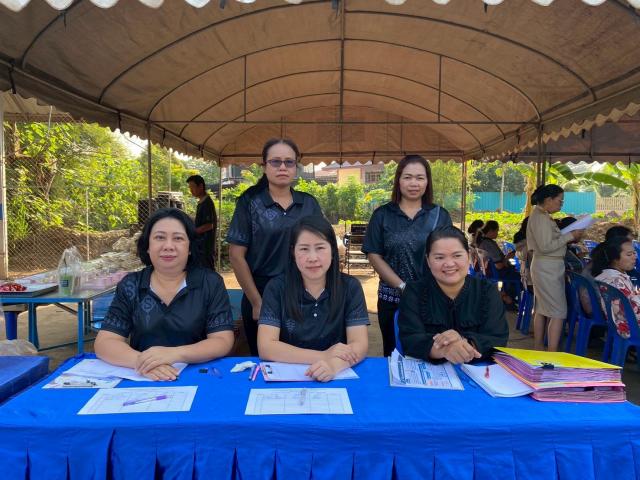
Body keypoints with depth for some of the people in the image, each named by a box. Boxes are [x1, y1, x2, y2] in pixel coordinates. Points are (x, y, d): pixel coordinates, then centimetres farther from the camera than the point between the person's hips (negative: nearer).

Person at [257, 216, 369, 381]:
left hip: (337, 377, 1)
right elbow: (266, 347, -11)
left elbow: (360, 344, -10)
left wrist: (334, 364, -30)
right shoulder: (276, 288, -4)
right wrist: (323, 356, -20)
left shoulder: (350, 287, -3)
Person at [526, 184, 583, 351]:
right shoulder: (541, 217, -17)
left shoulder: (541, 215, 13)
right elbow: (546, 246, -22)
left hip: (547, 267, 10)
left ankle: (538, 347, 26)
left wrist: (568, 237, 6)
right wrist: (570, 236, -16)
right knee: (558, 312, -9)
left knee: (542, 309, 16)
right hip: (548, 267, -10)